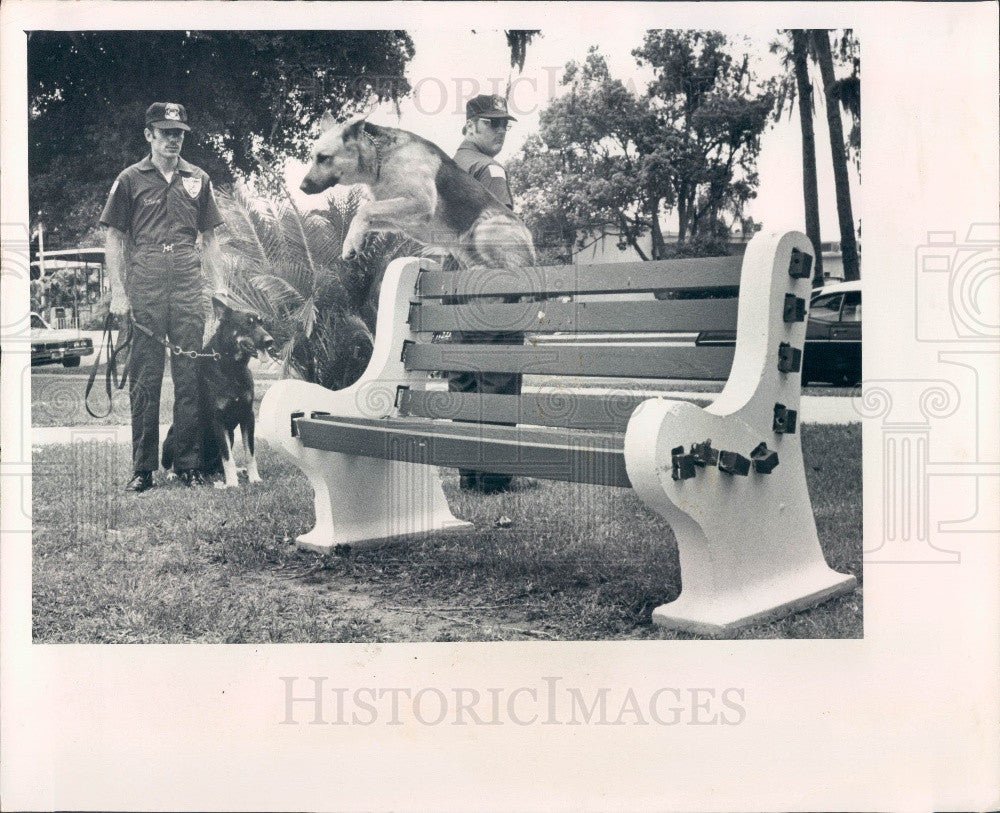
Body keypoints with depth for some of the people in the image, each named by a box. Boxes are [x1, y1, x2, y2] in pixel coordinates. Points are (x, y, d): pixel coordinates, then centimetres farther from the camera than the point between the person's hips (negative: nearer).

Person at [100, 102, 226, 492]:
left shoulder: (198, 179, 15)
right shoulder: (130, 179, 8)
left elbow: (209, 238, 18)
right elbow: (114, 239, 7)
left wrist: (219, 285, 9)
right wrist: (118, 291, -2)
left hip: (189, 284, 2)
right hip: (144, 284, -2)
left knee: (190, 375, 1)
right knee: (144, 377, 0)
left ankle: (189, 464, 9)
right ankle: (142, 467, 6)